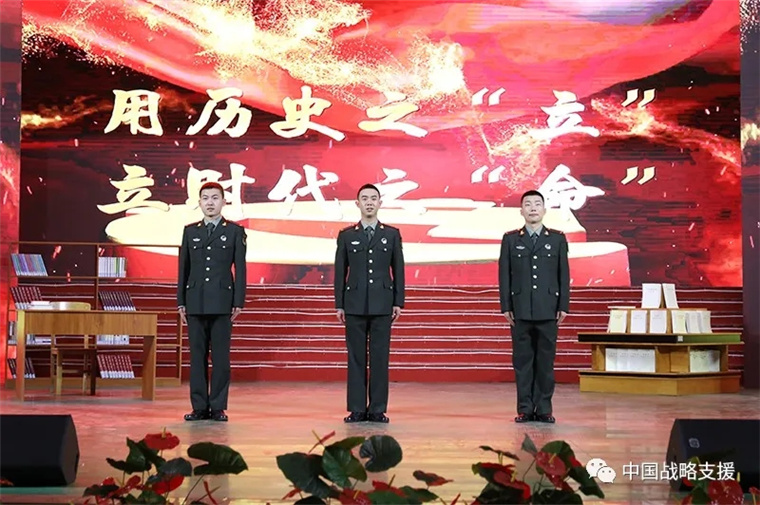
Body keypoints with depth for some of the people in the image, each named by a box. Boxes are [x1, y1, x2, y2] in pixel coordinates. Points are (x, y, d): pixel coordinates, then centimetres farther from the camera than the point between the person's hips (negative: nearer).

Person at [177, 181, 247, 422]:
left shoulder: (235, 231, 5)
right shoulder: (190, 231, 13)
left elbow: (240, 268, 2)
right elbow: (183, 267, 12)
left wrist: (239, 301, -5)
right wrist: (181, 301, 7)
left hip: (222, 302, -3)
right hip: (195, 302, 3)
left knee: (221, 356, -1)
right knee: (197, 355, 3)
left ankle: (218, 407, 3)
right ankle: (199, 407, 8)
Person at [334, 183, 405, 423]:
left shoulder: (392, 234, 8)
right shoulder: (346, 236, 7)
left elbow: (398, 270, 6)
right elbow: (340, 271, 7)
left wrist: (398, 302, 0)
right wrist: (339, 304, 2)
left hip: (382, 305, 0)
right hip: (355, 305, 0)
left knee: (380, 358, 0)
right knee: (356, 358, 2)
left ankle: (378, 409, 6)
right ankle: (357, 410, 6)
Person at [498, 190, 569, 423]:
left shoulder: (557, 239, 8)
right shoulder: (510, 239, 8)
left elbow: (564, 274, 6)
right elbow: (504, 274, 5)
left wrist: (564, 306, 0)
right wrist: (506, 306, -1)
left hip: (548, 310, 0)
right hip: (521, 310, 0)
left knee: (546, 360, 2)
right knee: (522, 360, 2)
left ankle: (544, 408, 8)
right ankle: (525, 409, 7)